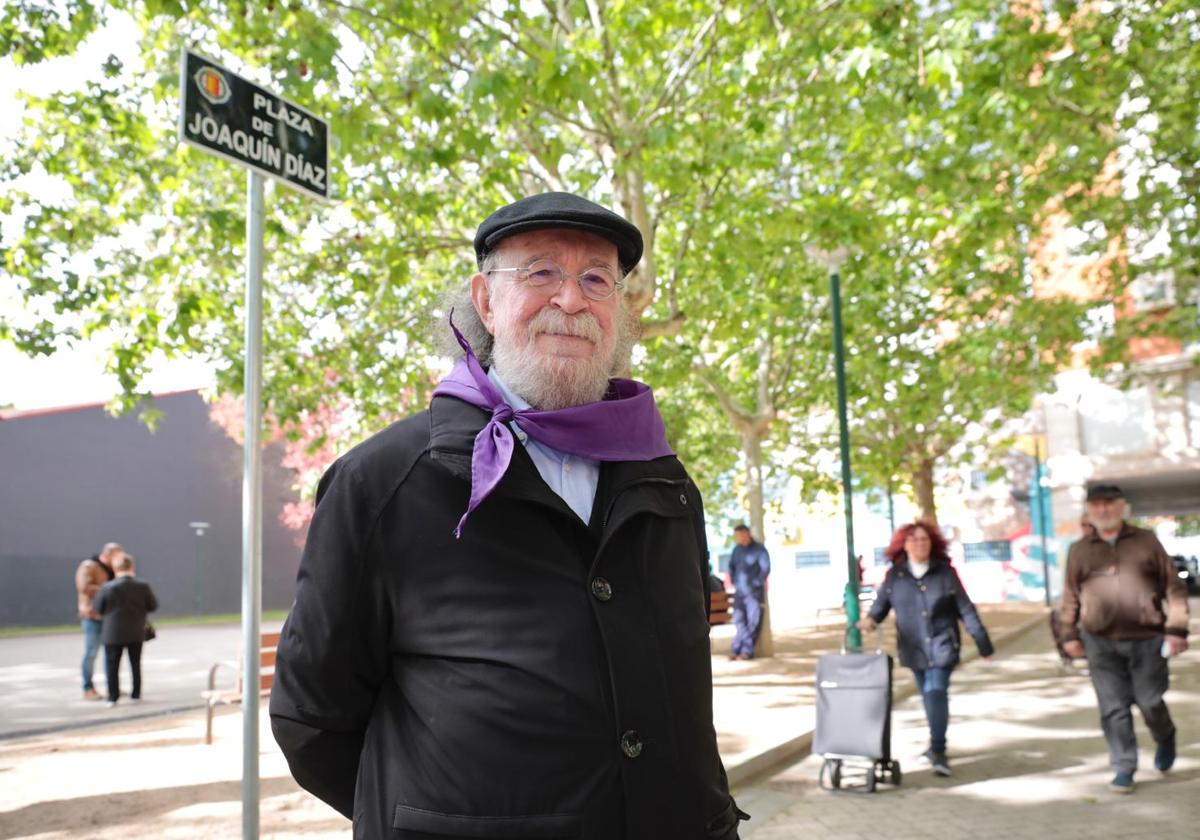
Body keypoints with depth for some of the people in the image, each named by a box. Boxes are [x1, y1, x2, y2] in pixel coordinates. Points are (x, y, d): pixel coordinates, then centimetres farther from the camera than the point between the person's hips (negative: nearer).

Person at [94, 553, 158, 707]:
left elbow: (99, 609, -5)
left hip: (113, 633, -2)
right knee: (135, 664, 15)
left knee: (112, 666, 8)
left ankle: (113, 697, 7)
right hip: (136, 633, 2)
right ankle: (136, 694, 20)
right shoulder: (143, 586, -10)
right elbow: (153, 606, -2)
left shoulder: (107, 588, -14)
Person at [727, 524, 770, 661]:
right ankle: (737, 649, 11)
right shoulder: (737, 549, 9)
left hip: (754, 591, -5)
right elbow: (732, 566, 20)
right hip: (740, 591, 5)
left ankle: (747, 650, 3)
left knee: (752, 621, -2)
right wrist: (734, 582, 10)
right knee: (739, 619, 5)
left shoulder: (759, 549, -8)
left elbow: (766, 568, -9)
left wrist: (756, 583, -9)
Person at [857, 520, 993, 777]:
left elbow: (965, 608, 0)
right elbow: (882, 603, 1)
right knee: (929, 696, 13)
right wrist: (871, 618, -22)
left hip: (942, 645, -2)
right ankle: (937, 745, 32)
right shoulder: (894, 575, 0)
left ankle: (938, 751, -13)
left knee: (936, 692, -16)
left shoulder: (945, 572, -3)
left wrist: (982, 641, 3)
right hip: (914, 647, 2)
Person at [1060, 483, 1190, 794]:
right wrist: (1070, 634, 10)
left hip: (1147, 640, -1)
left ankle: (1165, 740, 38)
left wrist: (1177, 628, -3)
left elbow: (1173, 587, 3)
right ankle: (1124, 768, 14)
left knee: (1150, 702, 6)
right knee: (1113, 708, 2)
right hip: (1101, 642, 1)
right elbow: (1070, 597, 12)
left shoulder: (1146, 541, 2)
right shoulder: (1080, 551, 6)